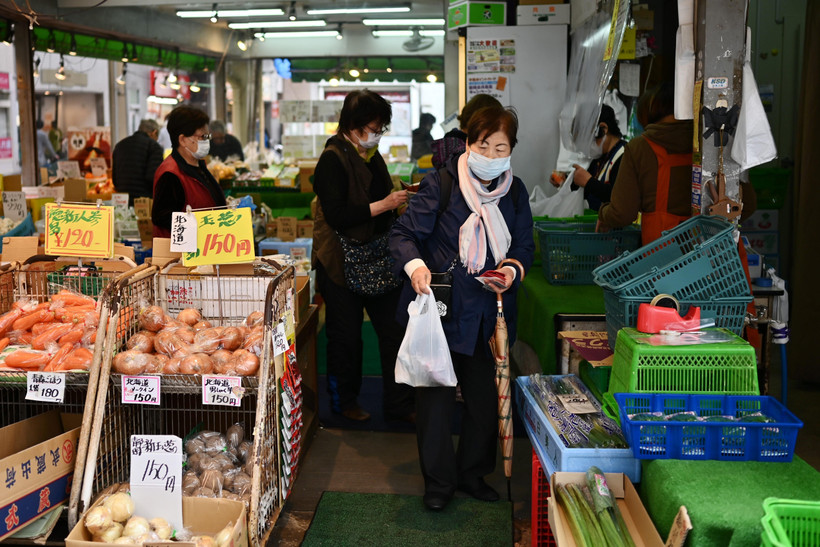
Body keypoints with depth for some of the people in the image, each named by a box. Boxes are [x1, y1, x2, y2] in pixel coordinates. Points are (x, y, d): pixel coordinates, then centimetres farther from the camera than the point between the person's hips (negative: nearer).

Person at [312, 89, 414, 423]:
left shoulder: (371, 155, 13)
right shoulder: (333, 160, -14)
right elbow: (336, 215, -24)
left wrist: (399, 199, 10)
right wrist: (383, 205, -24)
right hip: (342, 264, -7)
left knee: (395, 331, 7)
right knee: (346, 336, 6)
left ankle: (399, 404, 18)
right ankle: (343, 401, 26)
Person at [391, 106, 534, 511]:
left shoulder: (514, 192, 6)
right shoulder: (440, 185, -9)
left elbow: (524, 246, 12)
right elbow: (404, 233, -9)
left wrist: (514, 269, -10)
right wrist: (414, 265, -29)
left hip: (488, 314, 4)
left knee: (486, 396, 12)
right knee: (435, 396, 3)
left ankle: (473, 472, 34)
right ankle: (438, 481, 21)